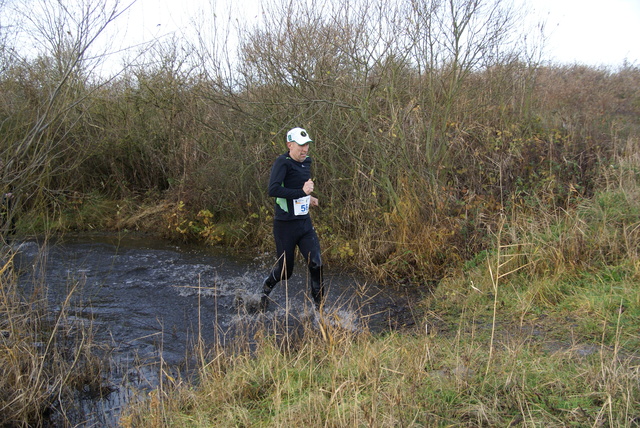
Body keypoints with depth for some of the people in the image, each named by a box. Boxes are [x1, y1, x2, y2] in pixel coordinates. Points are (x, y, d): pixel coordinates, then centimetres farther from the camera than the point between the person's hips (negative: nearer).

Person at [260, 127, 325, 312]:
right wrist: (301, 192, -29)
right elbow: (273, 190, -30)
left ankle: (319, 305, 5)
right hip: (285, 225, -6)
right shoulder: (283, 162, -16)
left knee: (316, 264, -8)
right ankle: (266, 288, 41)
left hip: (305, 222, 6)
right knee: (285, 271, 8)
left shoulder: (306, 161, 9)